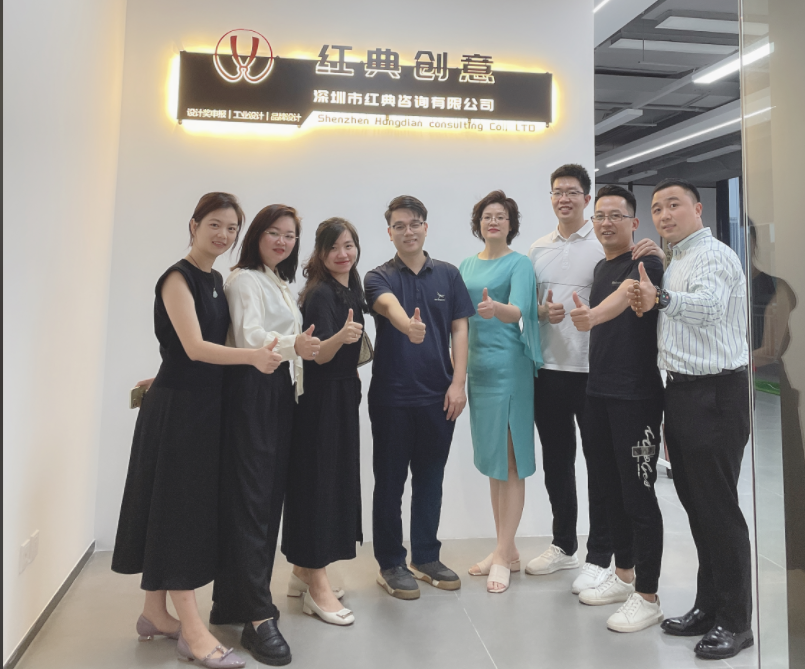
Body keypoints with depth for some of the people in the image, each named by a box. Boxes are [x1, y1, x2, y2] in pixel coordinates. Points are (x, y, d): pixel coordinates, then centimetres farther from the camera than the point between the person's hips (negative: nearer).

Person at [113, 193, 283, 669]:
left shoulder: (217, 280, 12)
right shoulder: (178, 278, -11)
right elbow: (193, 347, -23)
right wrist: (251, 356, -37)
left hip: (207, 405, 8)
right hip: (176, 406, -8)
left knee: (195, 507, 12)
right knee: (178, 505, -3)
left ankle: (155, 614, 26)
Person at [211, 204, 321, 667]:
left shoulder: (282, 283, 23)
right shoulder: (245, 279, -5)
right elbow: (251, 338, -21)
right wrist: (293, 345, -37)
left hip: (281, 392, 9)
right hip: (253, 391, -9)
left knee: (270, 496, 8)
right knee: (252, 498, -8)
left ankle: (234, 601, 18)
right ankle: (259, 618, -5)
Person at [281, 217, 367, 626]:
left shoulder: (352, 290, 12)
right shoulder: (319, 294, -14)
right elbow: (318, 355, -26)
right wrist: (341, 337, -42)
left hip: (343, 395, 9)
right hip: (321, 397, -9)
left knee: (336, 479, 14)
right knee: (318, 480, -4)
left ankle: (303, 571, 27)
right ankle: (317, 586, 5)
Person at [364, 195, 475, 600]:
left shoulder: (448, 275, 7)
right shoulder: (379, 277, -3)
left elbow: (459, 329, 4)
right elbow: (389, 305, -26)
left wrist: (458, 382, -6)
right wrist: (408, 325, -49)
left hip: (438, 395, 3)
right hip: (391, 396, -3)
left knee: (430, 480, 14)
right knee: (390, 483, 7)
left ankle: (426, 558, 29)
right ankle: (391, 564, 21)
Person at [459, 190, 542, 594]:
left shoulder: (519, 264, -4)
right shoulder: (467, 265, 14)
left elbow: (518, 310, -21)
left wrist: (496, 308, -43)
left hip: (508, 366, -7)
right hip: (477, 365, 7)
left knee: (510, 459, -4)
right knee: (491, 459, 11)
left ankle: (503, 556, 4)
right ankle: (505, 549, 23)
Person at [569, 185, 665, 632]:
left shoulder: (644, 262, -10)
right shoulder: (601, 267, 15)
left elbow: (624, 295, -32)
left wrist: (593, 315, -50)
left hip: (637, 395, -8)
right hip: (599, 393, 8)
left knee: (639, 495, -2)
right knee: (611, 487, 16)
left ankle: (647, 597, 12)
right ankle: (624, 575, 32)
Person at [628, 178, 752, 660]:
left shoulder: (714, 256, -11)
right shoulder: (674, 263, 17)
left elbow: (708, 304, -33)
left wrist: (661, 298, -51)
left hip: (715, 394, -9)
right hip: (682, 391, 9)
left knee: (719, 508, -2)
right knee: (696, 505, 15)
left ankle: (735, 621, 13)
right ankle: (708, 606, 29)